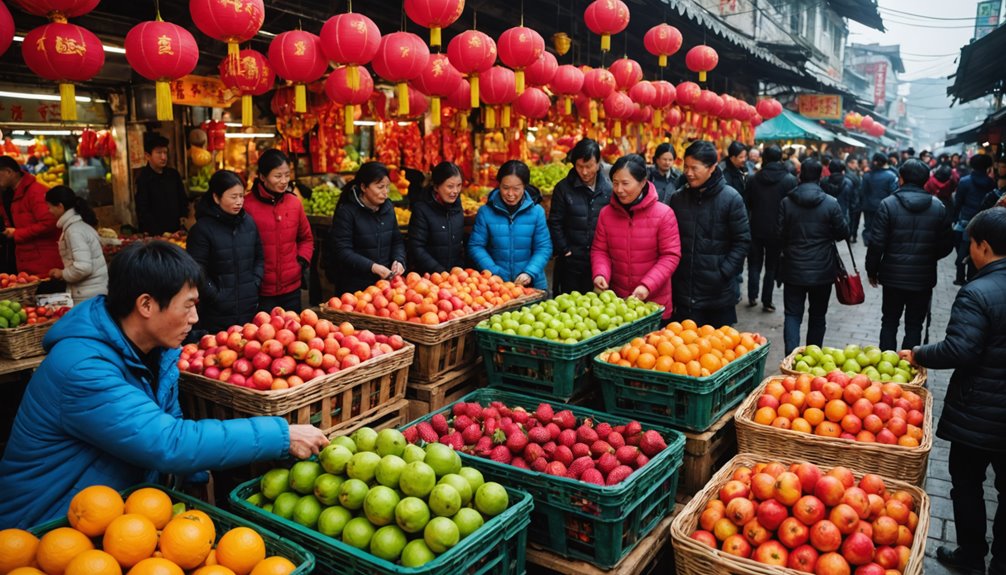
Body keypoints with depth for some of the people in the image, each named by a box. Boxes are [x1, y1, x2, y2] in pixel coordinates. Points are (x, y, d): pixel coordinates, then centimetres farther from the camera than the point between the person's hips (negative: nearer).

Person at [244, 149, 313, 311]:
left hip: (292, 288, 4)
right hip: (260, 292, -4)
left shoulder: (295, 203, 3)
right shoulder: (248, 206, -11)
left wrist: (302, 261, 2)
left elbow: (306, 238, 16)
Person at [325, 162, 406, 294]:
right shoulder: (346, 211, -12)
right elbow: (342, 251, -17)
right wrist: (372, 267, -27)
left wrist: (399, 260, -9)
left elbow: (397, 241, 11)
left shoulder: (388, 207, 5)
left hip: (385, 282, 5)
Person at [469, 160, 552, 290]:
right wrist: (493, 273, -15)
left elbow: (543, 247, -1)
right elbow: (475, 246, -2)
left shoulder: (536, 211, -1)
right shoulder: (486, 212, -3)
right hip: (495, 285, -1)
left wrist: (529, 273, -16)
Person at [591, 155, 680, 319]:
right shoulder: (606, 213, 1)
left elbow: (670, 256, -11)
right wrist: (600, 274, -15)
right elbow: (599, 250, 5)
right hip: (616, 299, 3)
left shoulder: (663, 213, -11)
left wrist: (647, 285, -22)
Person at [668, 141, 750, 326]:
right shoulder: (677, 198, 3)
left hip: (719, 292, -2)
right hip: (685, 292, 3)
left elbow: (743, 240, -5)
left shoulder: (731, 198, -7)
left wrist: (723, 273, -12)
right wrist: (672, 274, 3)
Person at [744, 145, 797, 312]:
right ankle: (767, 301, 9)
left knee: (754, 264, 15)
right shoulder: (790, 180, -8)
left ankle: (752, 297, 13)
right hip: (777, 230, -1)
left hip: (756, 229, 2)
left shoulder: (753, 179, -2)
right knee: (771, 267, 7)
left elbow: (747, 204, 2)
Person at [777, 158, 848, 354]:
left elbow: (780, 235, -3)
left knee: (793, 314, 6)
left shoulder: (787, 202, -8)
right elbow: (843, 232, -2)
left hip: (793, 270, 0)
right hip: (822, 270, 0)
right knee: (817, 316, 15)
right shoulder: (831, 203, -10)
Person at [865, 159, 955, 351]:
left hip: (893, 276, -1)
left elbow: (876, 243, -13)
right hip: (923, 277, 1)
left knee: (889, 322, 12)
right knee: (914, 325, 11)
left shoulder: (889, 204, -11)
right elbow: (946, 245, 1)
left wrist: (872, 270, 1)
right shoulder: (939, 207, -3)